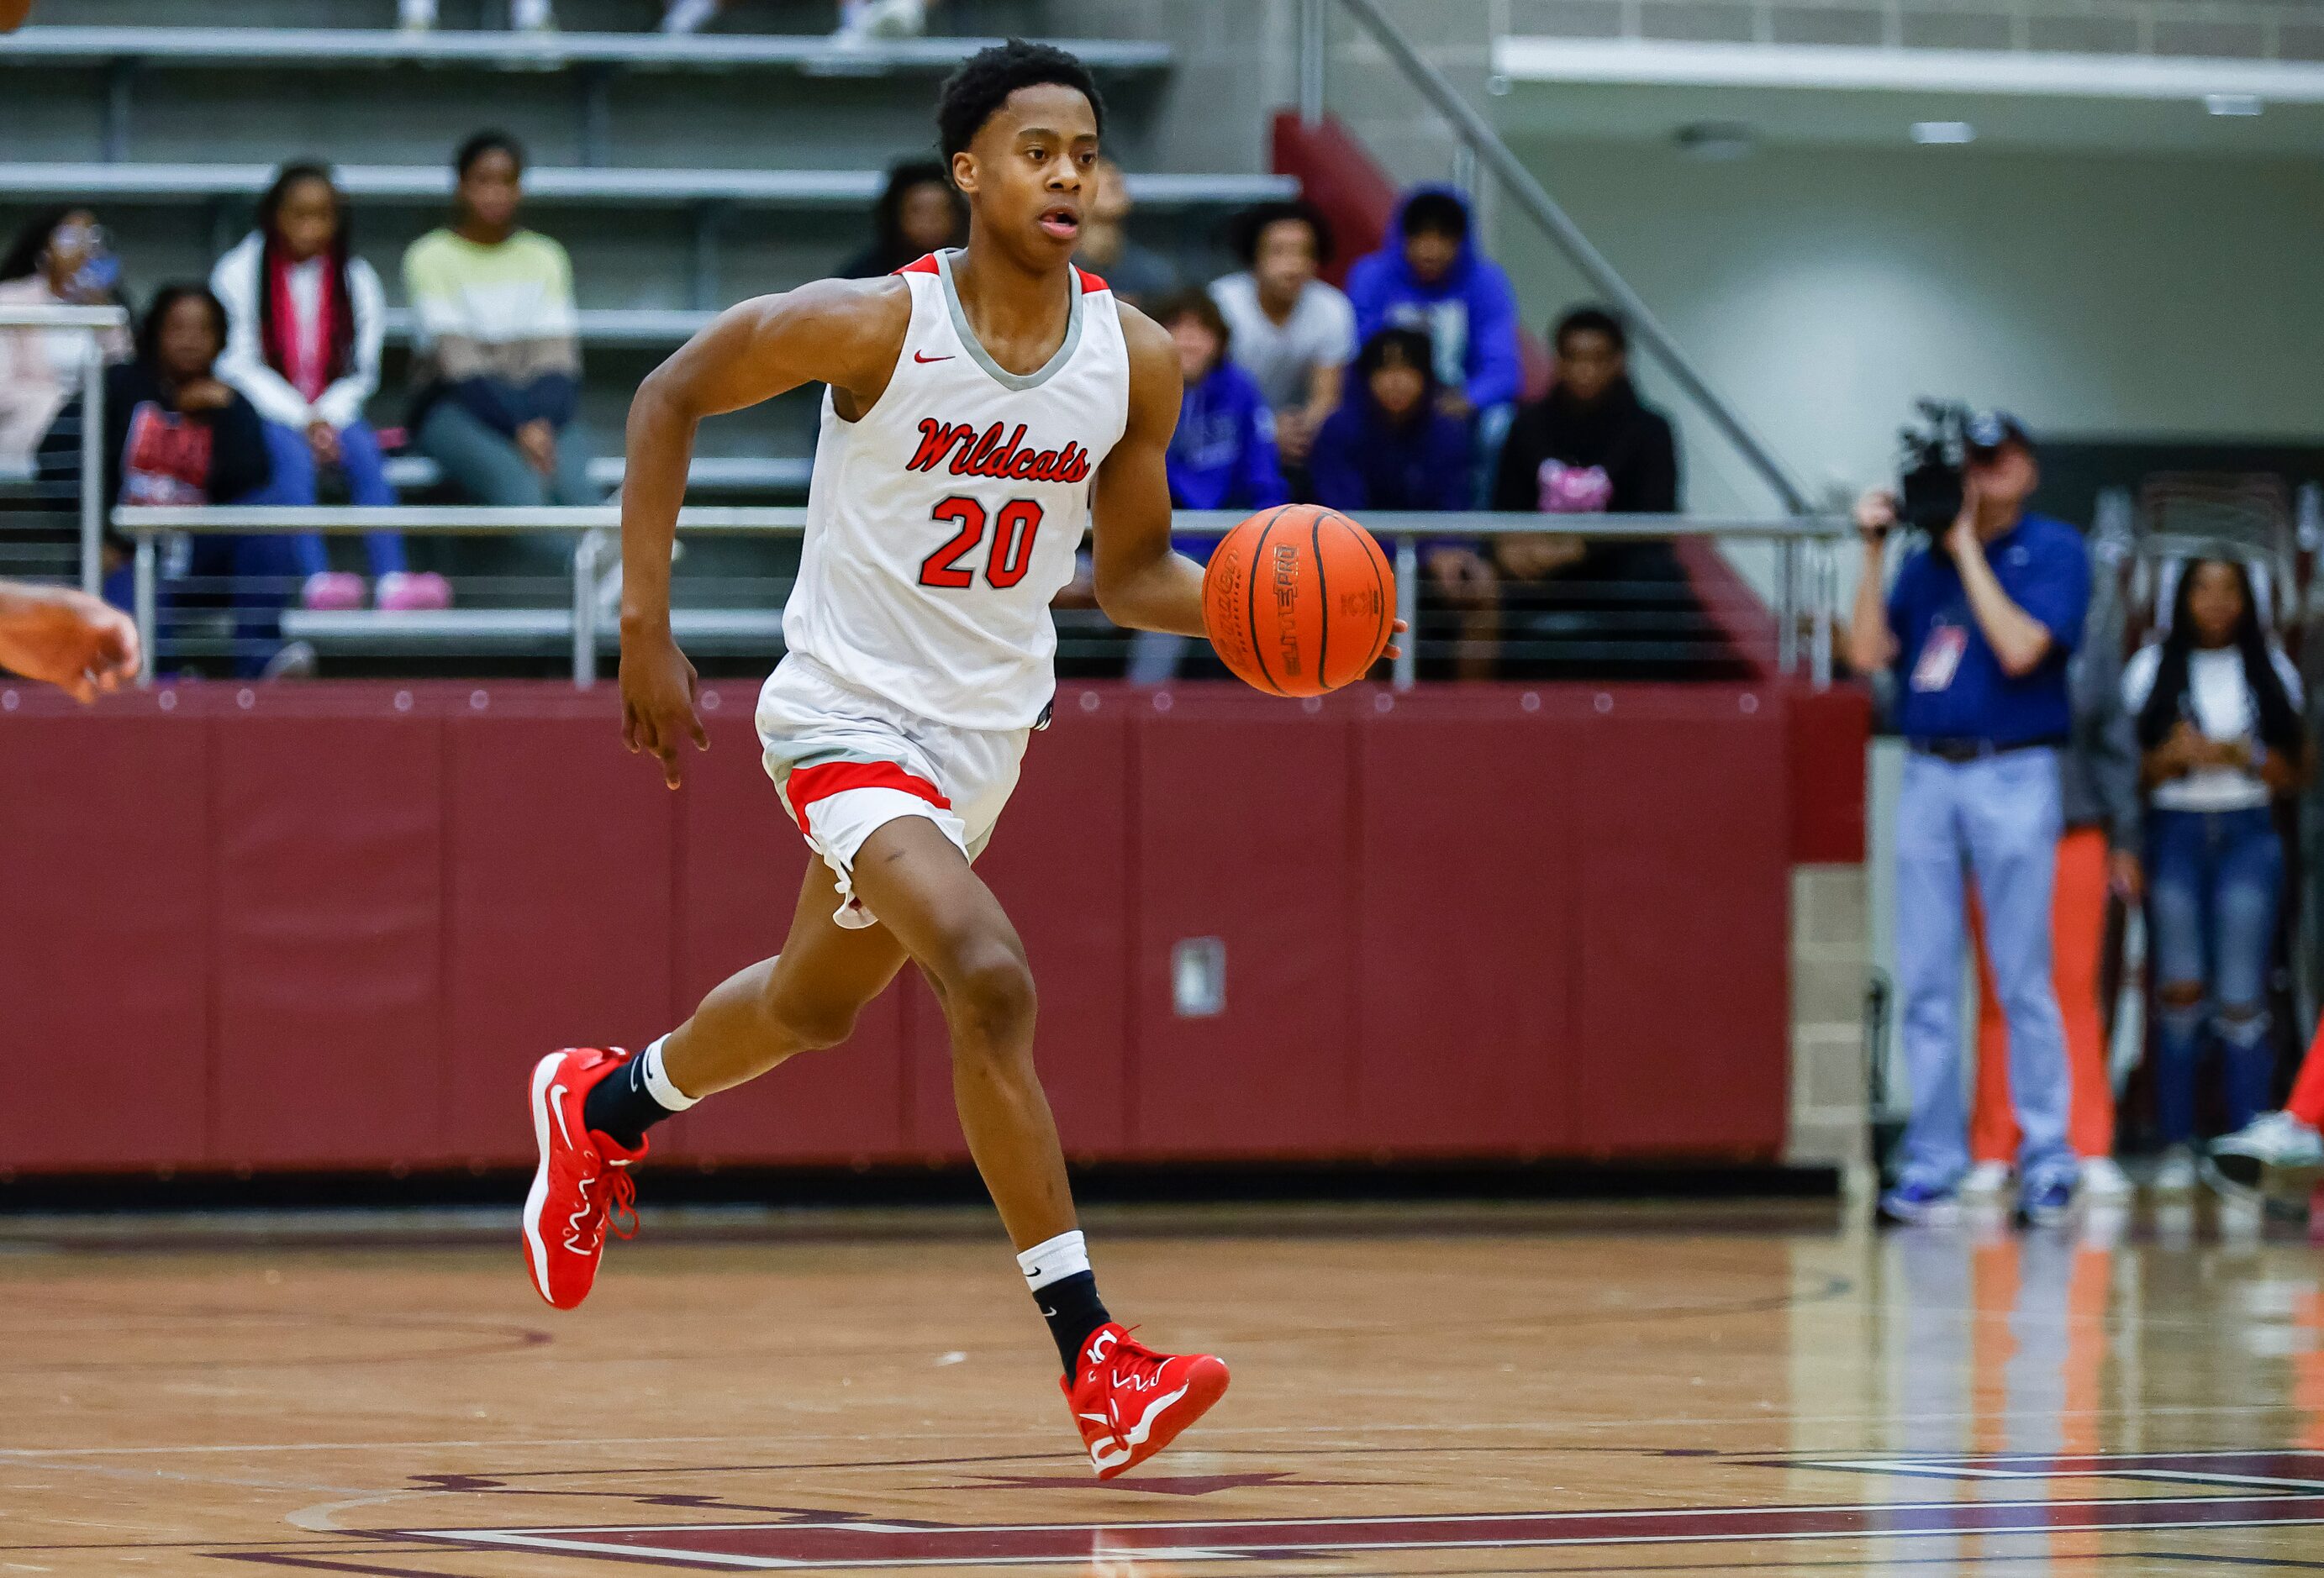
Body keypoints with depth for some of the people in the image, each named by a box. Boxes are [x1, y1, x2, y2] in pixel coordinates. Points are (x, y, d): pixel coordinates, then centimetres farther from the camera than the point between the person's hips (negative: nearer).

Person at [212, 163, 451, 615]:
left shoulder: (355, 277, 7)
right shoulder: (240, 272, -1)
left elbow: (363, 368, 6)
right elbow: (238, 365, -6)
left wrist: (327, 418, -13)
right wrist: (300, 421, -17)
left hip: (330, 411, 2)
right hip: (264, 412, -2)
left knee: (363, 448, -28)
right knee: (293, 453, -34)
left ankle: (393, 581, -41)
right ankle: (317, 580, -49)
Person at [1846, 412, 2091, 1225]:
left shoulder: (2054, 550, 0)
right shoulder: (1927, 560, 14)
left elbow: (2019, 649, -14)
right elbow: (1869, 652, 6)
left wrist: (1968, 546, -9)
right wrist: (1875, 551, -1)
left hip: (2013, 776, -4)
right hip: (1926, 775, 5)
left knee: (2023, 982, -5)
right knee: (1926, 982, 3)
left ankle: (2046, 1160, 1)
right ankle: (1931, 1163, 7)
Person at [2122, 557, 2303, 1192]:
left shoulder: (2271, 672, 10)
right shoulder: (2153, 669, 8)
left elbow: (2291, 773, 9)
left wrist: (2244, 757, -9)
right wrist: (2172, 757, -14)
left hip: (2247, 834, 0)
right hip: (2174, 829, 0)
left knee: (2242, 1001, -7)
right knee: (2180, 990, -6)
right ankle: (2176, 1145, -1)